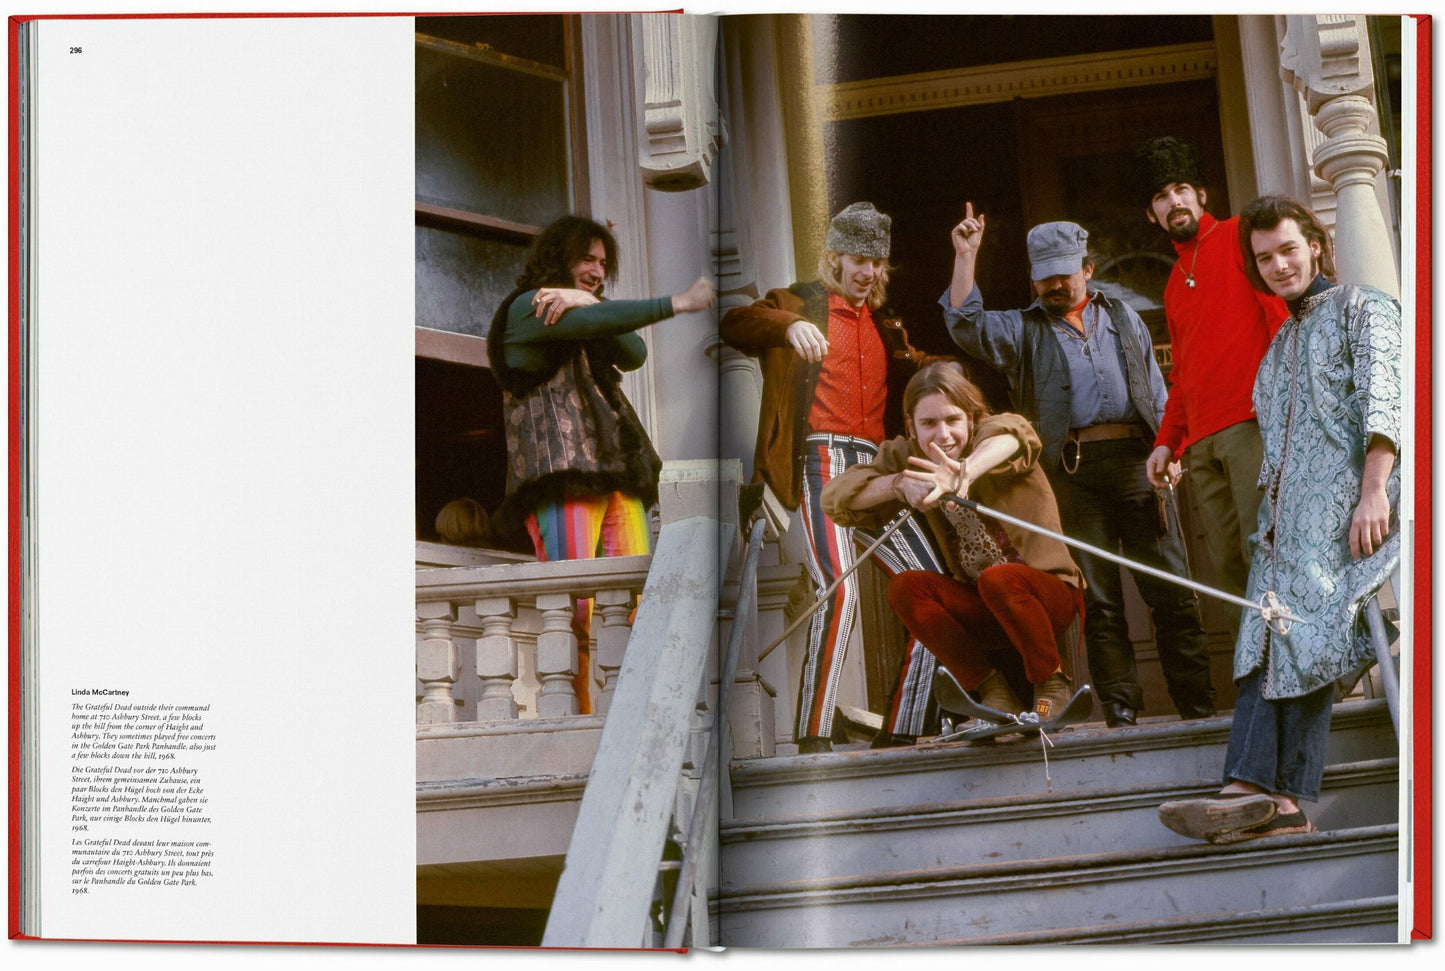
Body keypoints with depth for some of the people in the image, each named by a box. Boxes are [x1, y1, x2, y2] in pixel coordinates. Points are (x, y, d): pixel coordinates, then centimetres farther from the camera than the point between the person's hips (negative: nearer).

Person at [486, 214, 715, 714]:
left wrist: (587, 302, -7)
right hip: (560, 467, -7)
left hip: (616, 471, 7)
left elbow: (635, 353, 9)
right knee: (574, 605, -16)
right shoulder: (527, 308, 8)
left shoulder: (586, 315, 30)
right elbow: (590, 324, -12)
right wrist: (678, 303, -13)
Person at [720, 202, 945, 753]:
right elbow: (733, 325, -11)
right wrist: (790, 325, -32)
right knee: (839, 590, -26)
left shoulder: (888, 327, 27)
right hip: (823, 463, -7)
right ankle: (812, 740, -24)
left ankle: (899, 734, 8)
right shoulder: (799, 305, 8)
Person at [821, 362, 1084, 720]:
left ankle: (1051, 685, -10)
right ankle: (992, 689, -7)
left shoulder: (989, 432, -12)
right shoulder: (907, 458, 0)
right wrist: (899, 484, -30)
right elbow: (834, 497, -11)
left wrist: (966, 471, -62)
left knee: (998, 579, -34)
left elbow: (1009, 433, -39)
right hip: (983, 610, 4)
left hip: (1050, 597, -4)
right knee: (905, 588, -18)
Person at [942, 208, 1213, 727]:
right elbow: (966, 324, -2)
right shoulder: (1022, 329, 16)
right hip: (1072, 472, -1)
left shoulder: (1123, 317, 21)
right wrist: (965, 256, -6)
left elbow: (1156, 393, 19)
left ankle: (1197, 704, 1)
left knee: (1171, 590, -3)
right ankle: (1121, 711, 1)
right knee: (1099, 599, -2)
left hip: (1134, 458, 1)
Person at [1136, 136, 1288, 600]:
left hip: (1251, 422, -7)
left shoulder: (1239, 237, 7)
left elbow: (1280, 309, -4)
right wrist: (1166, 441, 19)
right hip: (1201, 440, 7)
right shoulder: (1175, 284, 27)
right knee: (1227, 566, 0)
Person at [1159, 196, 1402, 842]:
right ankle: (1258, 791, -23)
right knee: (1273, 635, -11)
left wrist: (1374, 492, -20)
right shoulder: (1280, 346, 32)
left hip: (1346, 500, -7)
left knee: (1303, 628, -20)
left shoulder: (1362, 309, 9)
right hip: (1288, 515, 7)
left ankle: (1271, 791, -25)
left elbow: (1383, 401, -6)